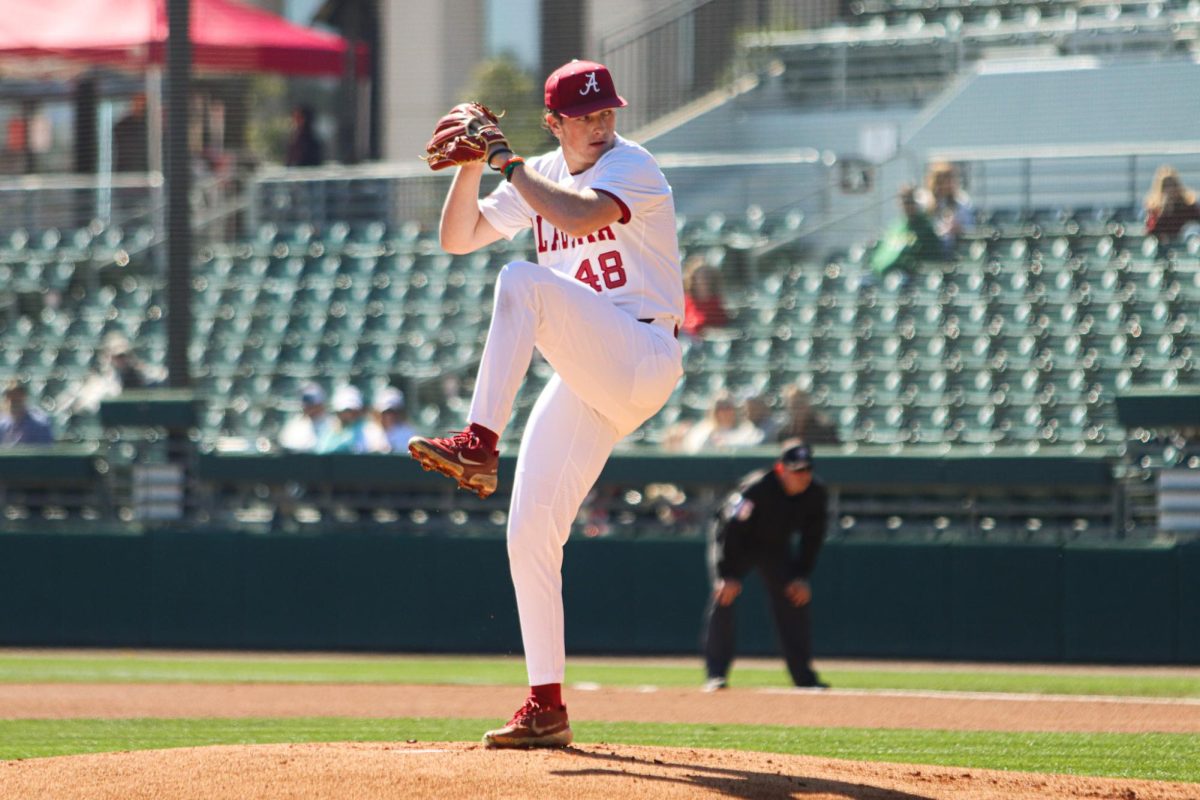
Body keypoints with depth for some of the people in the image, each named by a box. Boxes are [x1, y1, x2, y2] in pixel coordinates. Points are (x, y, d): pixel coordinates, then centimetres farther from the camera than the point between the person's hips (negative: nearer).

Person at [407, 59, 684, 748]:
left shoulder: (631, 167, -7)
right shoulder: (542, 177, 15)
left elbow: (580, 216, -27)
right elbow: (458, 238, 12)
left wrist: (512, 166, -17)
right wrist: (471, 166, -4)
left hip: (642, 360, -8)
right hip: (587, 377, 8)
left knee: (522, 281, -30)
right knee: (530, 534, 1)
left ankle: (480, 445, -35)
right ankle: (547, 707, 6)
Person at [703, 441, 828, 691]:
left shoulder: (816, 493, -17)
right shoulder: (757, 488, -33)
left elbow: (813, 538, -5)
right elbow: (730, 529, -29)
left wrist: (801, 576, -10)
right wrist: (727, 575, -32)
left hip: (776, 546, 5)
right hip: (735, 541, -5)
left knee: (795, 600, -3)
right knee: (723, 597, -20)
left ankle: (804, 677, 5)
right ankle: (716, 674, -17)